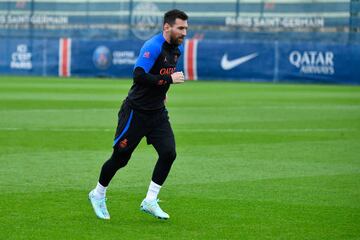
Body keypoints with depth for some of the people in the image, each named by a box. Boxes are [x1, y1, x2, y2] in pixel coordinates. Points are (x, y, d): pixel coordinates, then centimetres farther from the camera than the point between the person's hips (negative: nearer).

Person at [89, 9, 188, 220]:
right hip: (136, 112, -7)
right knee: (121, 157, 2)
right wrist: (168, 80, -27)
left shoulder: (177, 49, 7)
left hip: (158, 112, 7)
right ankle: (98, 195, 26)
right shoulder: (153, 46, -20)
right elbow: (139, 75, -30)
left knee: (169, 153, -10)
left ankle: (150, 202, 1)